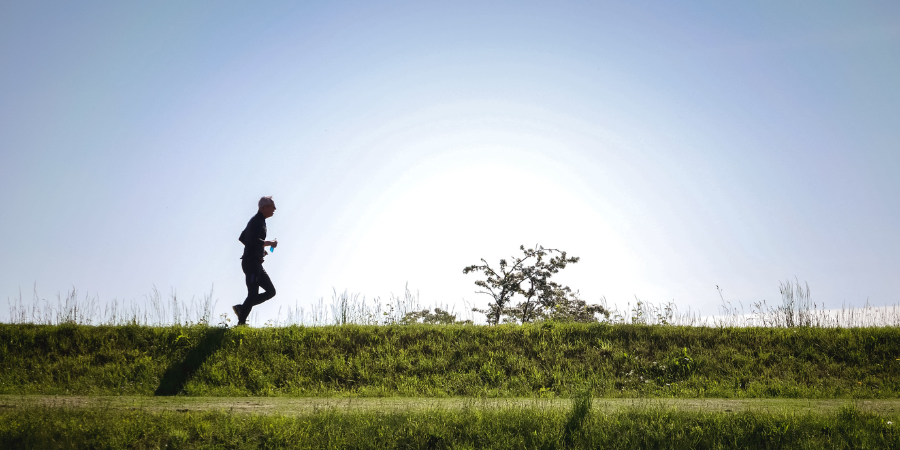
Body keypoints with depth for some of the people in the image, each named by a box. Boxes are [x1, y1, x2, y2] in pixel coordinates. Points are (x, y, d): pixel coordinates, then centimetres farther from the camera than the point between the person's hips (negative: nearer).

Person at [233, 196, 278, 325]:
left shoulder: (259, 221, 19)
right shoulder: (257, 221, -12)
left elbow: (242, 238, 26)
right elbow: (254, 240, -28)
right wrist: (270, 243, -15)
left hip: (256, 264, 10)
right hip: (251, 262, -10)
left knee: (271, 291, 8)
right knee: (253, 294, -9)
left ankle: (241, 308, 9)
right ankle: (241, 323, -2)